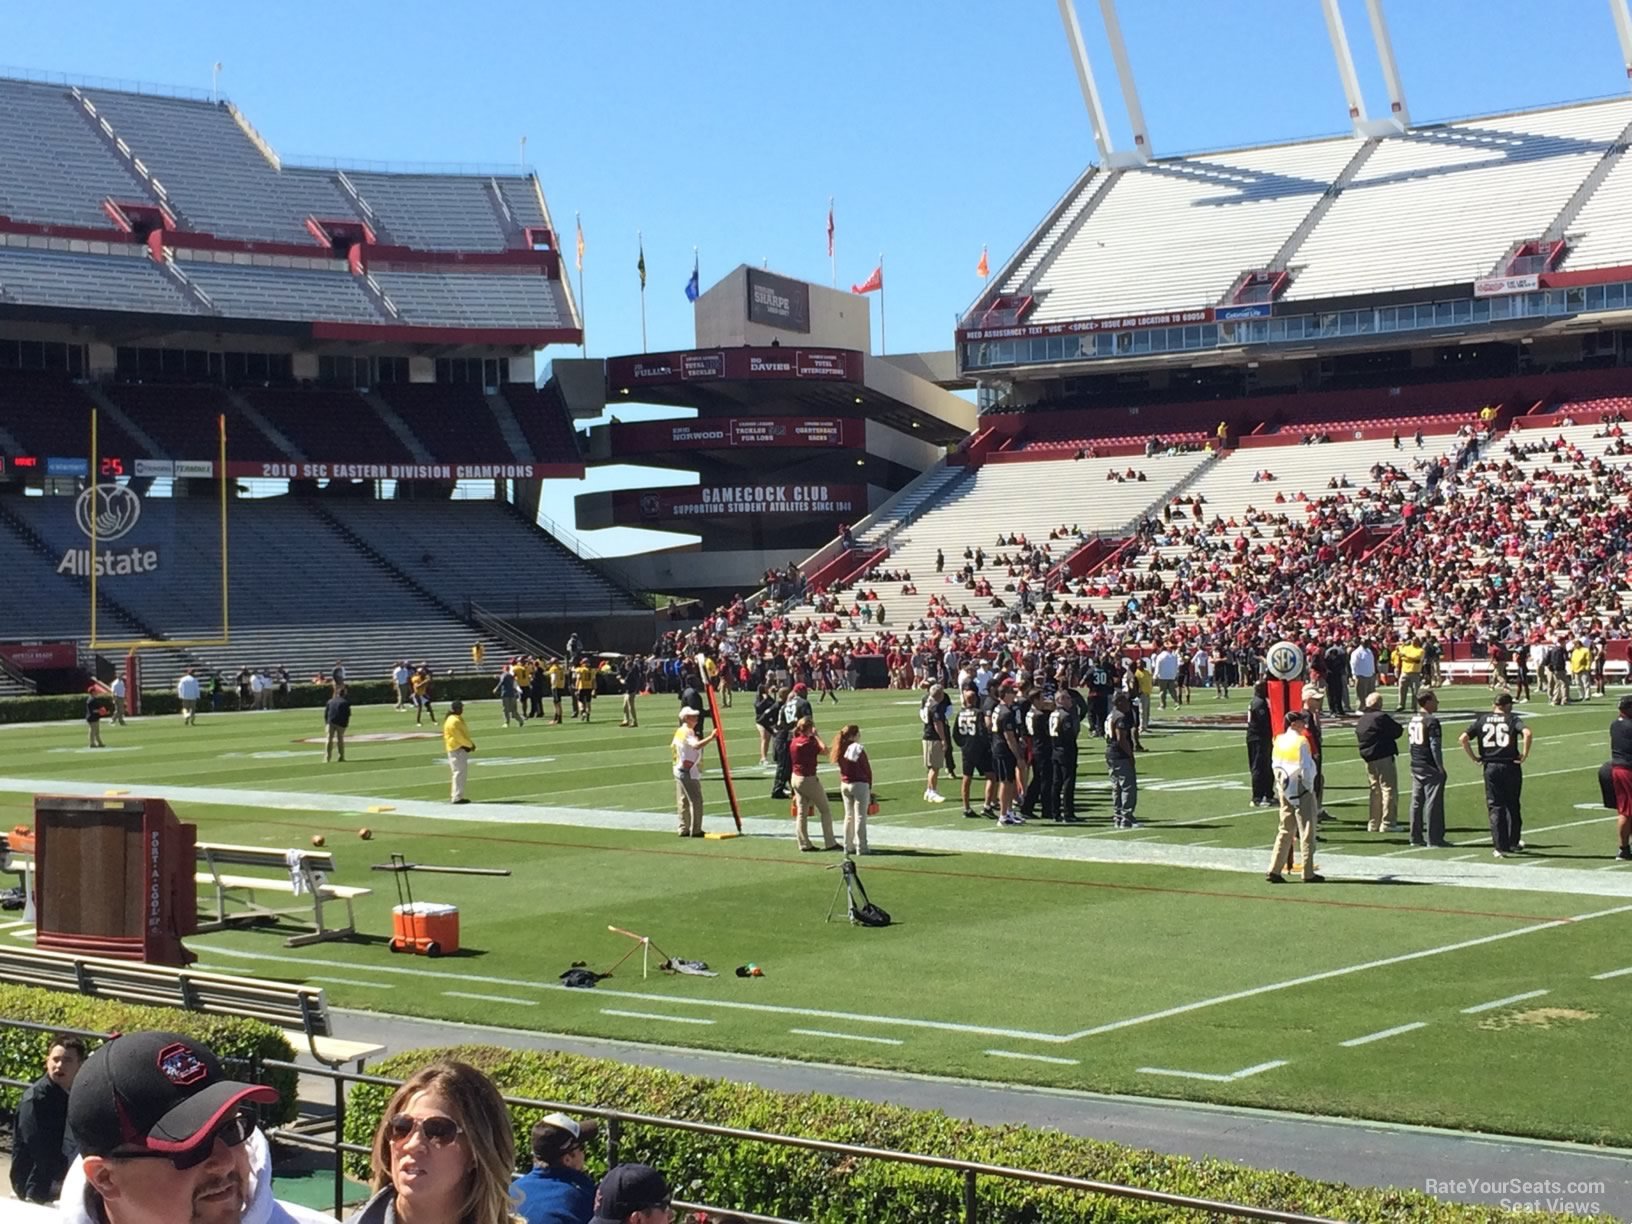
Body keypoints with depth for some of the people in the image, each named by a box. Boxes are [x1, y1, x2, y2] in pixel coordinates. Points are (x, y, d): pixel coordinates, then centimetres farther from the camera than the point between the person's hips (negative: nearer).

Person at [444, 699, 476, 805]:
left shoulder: (458, 719, 16)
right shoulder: (453, 721, -17)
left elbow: (464, 734, 20)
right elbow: (459, 737, -20)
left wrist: (471, 744, 7)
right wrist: (470, 745, -13)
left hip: (461, 749, 11)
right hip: (457, 750, -11)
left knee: (462, 772, 13)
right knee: (459, 772, -10)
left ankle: (458, 796, 18)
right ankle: (457, 797, -10)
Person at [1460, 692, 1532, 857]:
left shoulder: (1482, 720, 6)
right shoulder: (1512, 719, -1)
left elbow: (1463, 739, -3)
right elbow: (1527, 733, -20)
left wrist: (1474, 758, 5)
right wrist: (1524, 755, -10)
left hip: (1490, 768, 1)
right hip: (1511, 766, -1)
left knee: (1495, 807, 5)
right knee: (1512, 806, 15)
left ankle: (1499, 847, -1)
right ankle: (1513, 843, 25)